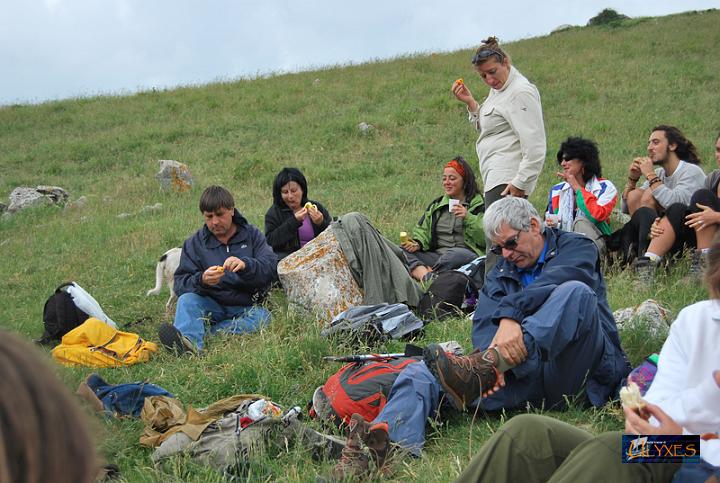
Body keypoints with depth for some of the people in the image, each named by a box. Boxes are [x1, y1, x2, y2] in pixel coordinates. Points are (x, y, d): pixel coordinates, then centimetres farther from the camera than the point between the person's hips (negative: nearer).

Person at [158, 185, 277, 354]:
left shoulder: (252, 235, 7)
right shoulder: (194, 243, 7)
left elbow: (271, 267, -8)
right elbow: (180, 284, -3)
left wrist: (245, 264, -29)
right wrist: (201, 280, -26)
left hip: (245, 308, 0)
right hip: (211, 306, 1)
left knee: (262, 316, -31)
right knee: (187, 299, -27)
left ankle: (196, 335, -41)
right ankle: (188, 341, -58)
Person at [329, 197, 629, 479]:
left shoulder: (576, 249, 11)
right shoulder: (501, 273, 23)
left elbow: (553, 281, -15)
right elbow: (484, 324, 2)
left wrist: (510, 313, -31)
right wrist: (493, 357, -21)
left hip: (582, 376, -4)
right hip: (524, 376, 4)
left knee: (575, 292, -31)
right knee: (423, 373, -16)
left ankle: (480, 370, -44)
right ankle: (383, 436, -49)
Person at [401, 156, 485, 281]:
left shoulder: (480, 206, 7)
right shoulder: (436, 205, 25)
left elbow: (485, 239, -4)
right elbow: (423, 230, 17)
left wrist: (468, 218, -14)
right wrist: (417, 244, -5)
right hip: (436, 255, 5)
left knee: (453, 255, -40)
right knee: (403, 251, -22)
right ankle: (426, 276, -48)